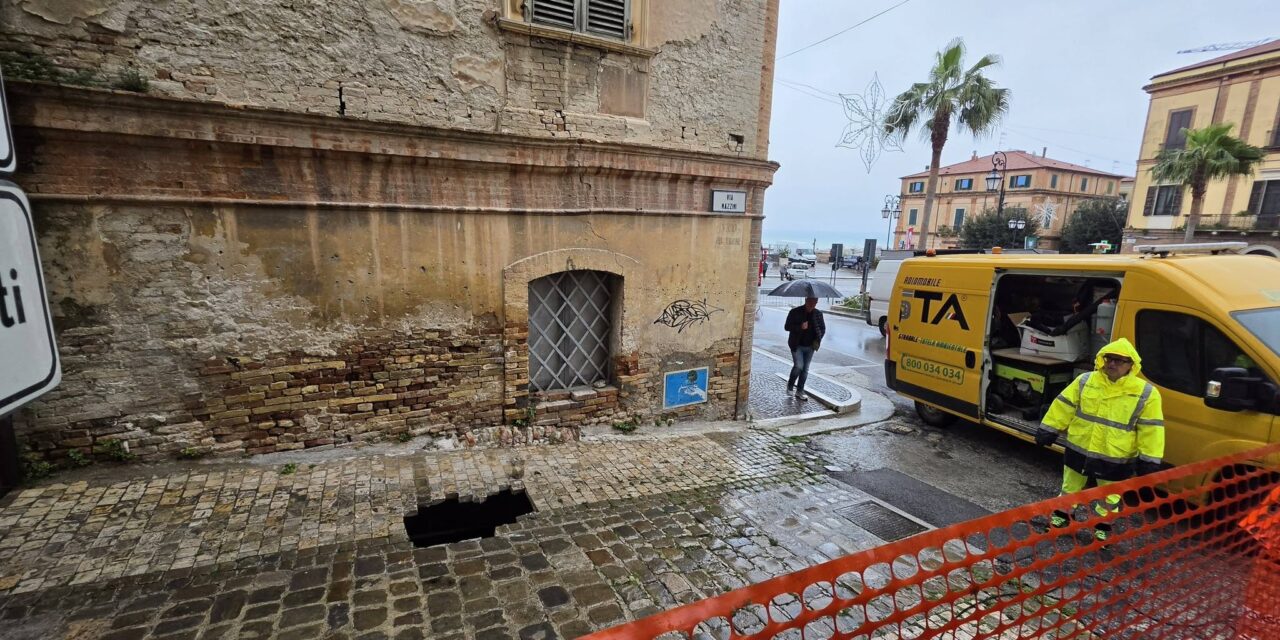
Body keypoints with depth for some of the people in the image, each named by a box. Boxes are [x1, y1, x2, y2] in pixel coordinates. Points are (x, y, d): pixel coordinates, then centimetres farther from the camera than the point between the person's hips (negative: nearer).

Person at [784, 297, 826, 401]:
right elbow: (787, 327, -7)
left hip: (810, 346, 4)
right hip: (797, 345, -4)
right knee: (798, 366, -15)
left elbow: (823, 329, 13)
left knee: (805, 369, 8)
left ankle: (800, 391, 20)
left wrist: (817, 340, -3)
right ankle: (790, 385, 12)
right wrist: (800, 327, -23)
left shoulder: (818, 314, 3)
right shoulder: (795, 312, -8)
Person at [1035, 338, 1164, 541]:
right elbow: (1064, 407, -1)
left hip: (1116, 459, -1)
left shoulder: (1145, 393, -11)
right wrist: (1048, 430, 0)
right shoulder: (1085, 381, -6)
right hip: (1079, 450, 1)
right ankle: (1061, 516, 37)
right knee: (1070, 489, 19)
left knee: (1109, 499, 17)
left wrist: (1149, 460, -10)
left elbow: (1151, 429, -9)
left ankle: (1102, 528, 37)